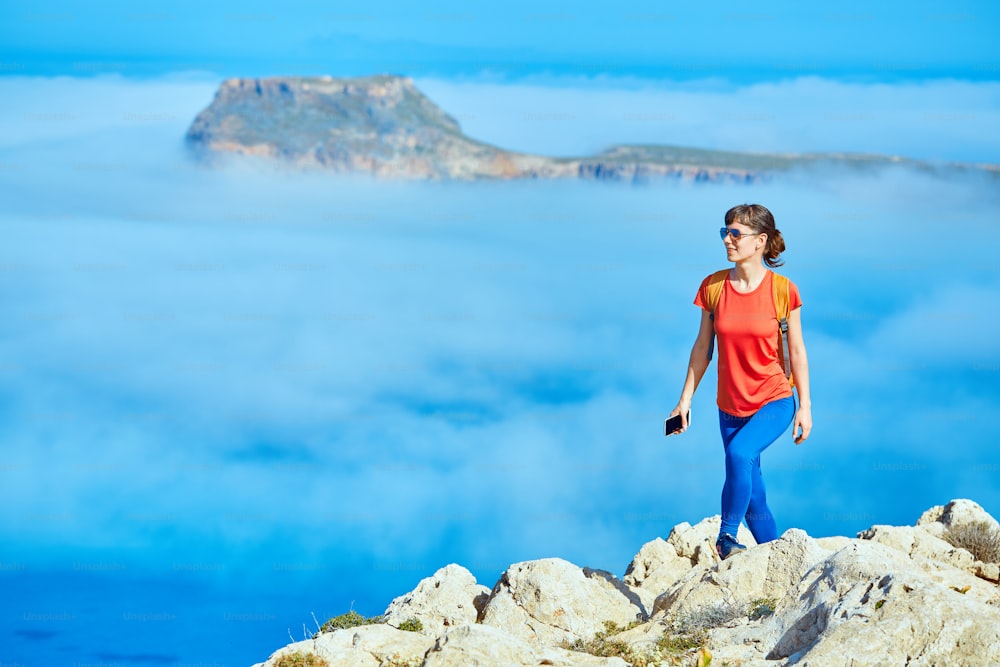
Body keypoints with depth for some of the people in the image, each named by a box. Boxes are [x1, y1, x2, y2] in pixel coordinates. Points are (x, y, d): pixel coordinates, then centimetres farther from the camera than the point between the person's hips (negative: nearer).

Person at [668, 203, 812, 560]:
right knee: (753, 497, 9)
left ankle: (726, 536, -18)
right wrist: (685, 399, 6)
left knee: (739, 452, -31)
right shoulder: (713, 287, -2)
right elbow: (702, 347, 6)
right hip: (731, 406, 4)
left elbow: (796, 351, -4)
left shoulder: (782, 290, -11)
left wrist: (805, 406, -3)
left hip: (774, 401, -4)